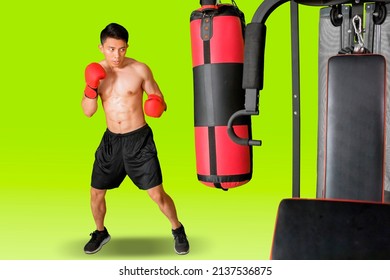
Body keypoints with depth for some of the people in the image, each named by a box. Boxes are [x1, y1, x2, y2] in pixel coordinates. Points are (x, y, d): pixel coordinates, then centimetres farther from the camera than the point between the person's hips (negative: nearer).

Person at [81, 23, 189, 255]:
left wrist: (159, 104, -23)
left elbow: (158, 98, 1)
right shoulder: (96, 71, 0)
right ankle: (101, 233, 38)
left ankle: (178, 230, 23)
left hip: (139, 140, -3)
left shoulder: (140, 70, -9)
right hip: (111, 140, 4)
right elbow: (88, 112, -3)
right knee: (96, 193, 11)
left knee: (157, 194, -3)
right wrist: (91, 87, -21)